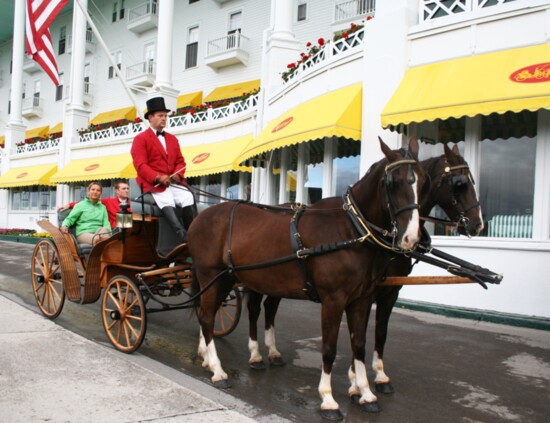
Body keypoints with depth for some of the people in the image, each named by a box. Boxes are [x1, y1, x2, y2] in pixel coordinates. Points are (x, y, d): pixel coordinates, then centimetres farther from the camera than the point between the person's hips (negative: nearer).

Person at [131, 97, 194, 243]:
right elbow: (140, 165, -7)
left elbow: (180, 161, 20)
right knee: (167, 203, -33)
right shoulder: (140, 139, 4)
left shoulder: (172, 139, 25)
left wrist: (178, 174, -4)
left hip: (173, 182, 5)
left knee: (188, 198, -25)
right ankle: (183, 237, -46)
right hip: (153, 184, -5)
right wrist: (158, 177, -22)